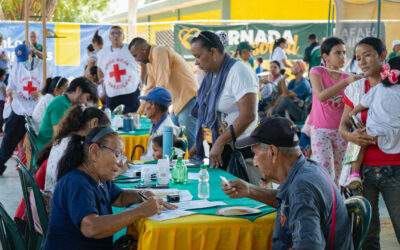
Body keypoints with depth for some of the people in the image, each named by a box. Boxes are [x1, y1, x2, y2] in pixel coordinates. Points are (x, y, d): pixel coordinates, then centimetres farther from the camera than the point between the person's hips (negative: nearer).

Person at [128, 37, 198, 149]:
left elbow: (162, 83, -18)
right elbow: (150, 89, 25)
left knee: (188, 139, -13)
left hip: (188, 99, -10)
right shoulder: (149, 63, 19)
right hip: (178, 103, 10)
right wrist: (139, 112, 20)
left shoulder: (159, 52, -11)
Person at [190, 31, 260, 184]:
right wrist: (198, 144, 11)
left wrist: (219, 143, -20)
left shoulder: (238, 71, -14)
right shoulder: (211, 75, 13)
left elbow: (248, 116, -22)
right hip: (221, 148, 8)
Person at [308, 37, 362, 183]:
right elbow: (321, 96, -22)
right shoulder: (317, 72, -4)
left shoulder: (348, 77, 4)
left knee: (337, 173, 7)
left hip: (341, 131, 3)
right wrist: (345, 82, -28)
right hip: (320, 130, -3)